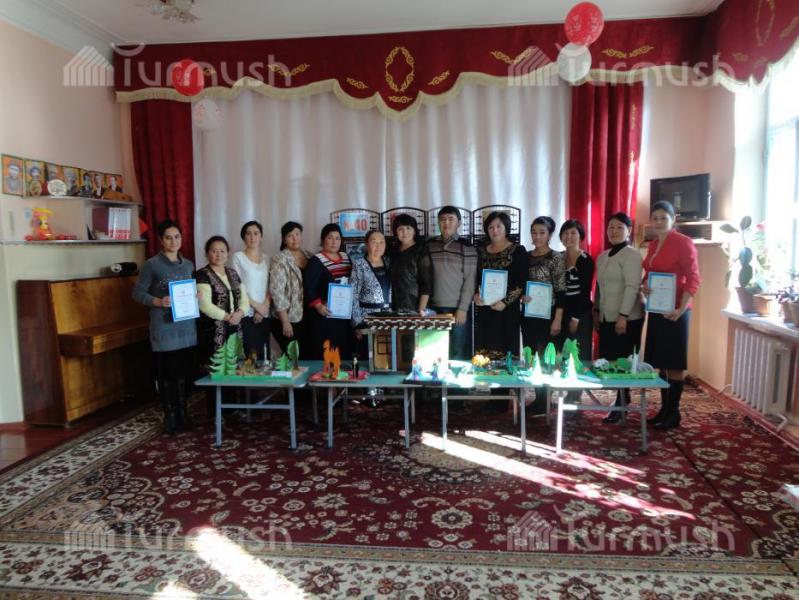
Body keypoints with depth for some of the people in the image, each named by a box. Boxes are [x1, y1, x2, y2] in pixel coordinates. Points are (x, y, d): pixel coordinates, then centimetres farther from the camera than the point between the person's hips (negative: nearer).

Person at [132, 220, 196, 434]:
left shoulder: (188, 264, 11)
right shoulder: (152, 265, -6)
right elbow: (137, 293, -6)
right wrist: (158, 301, -22)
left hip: (187, 326, 5)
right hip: (164, 328, -5)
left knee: (185, 371, 9)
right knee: (166, 372, 2)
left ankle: (182, 412, 22)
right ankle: (170, 415, 15)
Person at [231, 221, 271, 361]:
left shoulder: (266, 258, 12)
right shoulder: (238, 257, -1)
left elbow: (270, 287, 9)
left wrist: (264, 306, -6)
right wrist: (256, 306, -8)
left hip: (264, 314, 4)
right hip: (247, 314, -4)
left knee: (264, 354, 4)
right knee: (252, 355, -7)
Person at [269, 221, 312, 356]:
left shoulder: (309, 256, 9)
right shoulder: (280, 260, -10)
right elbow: (277, 292, -16)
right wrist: (285, 322, -18)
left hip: (307, 318, 6)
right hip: (289, 319, -6)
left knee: (307, 357, 9)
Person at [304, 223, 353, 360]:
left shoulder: (346, 257, 14)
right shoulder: (316, 261, -5)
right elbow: (308, 287, -13)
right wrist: (318, 306, -24)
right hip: (324, 316, -6)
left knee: (345, 353, 8)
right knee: (323, 355, -8)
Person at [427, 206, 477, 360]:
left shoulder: (467, 248, -1)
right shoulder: (429, 245, 9)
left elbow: (470, 281, -5)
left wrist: (463, 308, -11)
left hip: (458, 308, -2)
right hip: (434, 308, 3)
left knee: (458, 355, 2)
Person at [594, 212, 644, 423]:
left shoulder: (631, 254, -9)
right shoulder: (602, 257, 14)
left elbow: (632, 287, -17)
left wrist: (623, 316, -22)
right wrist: (596, 312, 16)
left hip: (627, 319, -7)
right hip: (606, 318, 7)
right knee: (608, 361, 8)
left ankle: (621, 405, 7)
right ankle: (623, 399, 23)